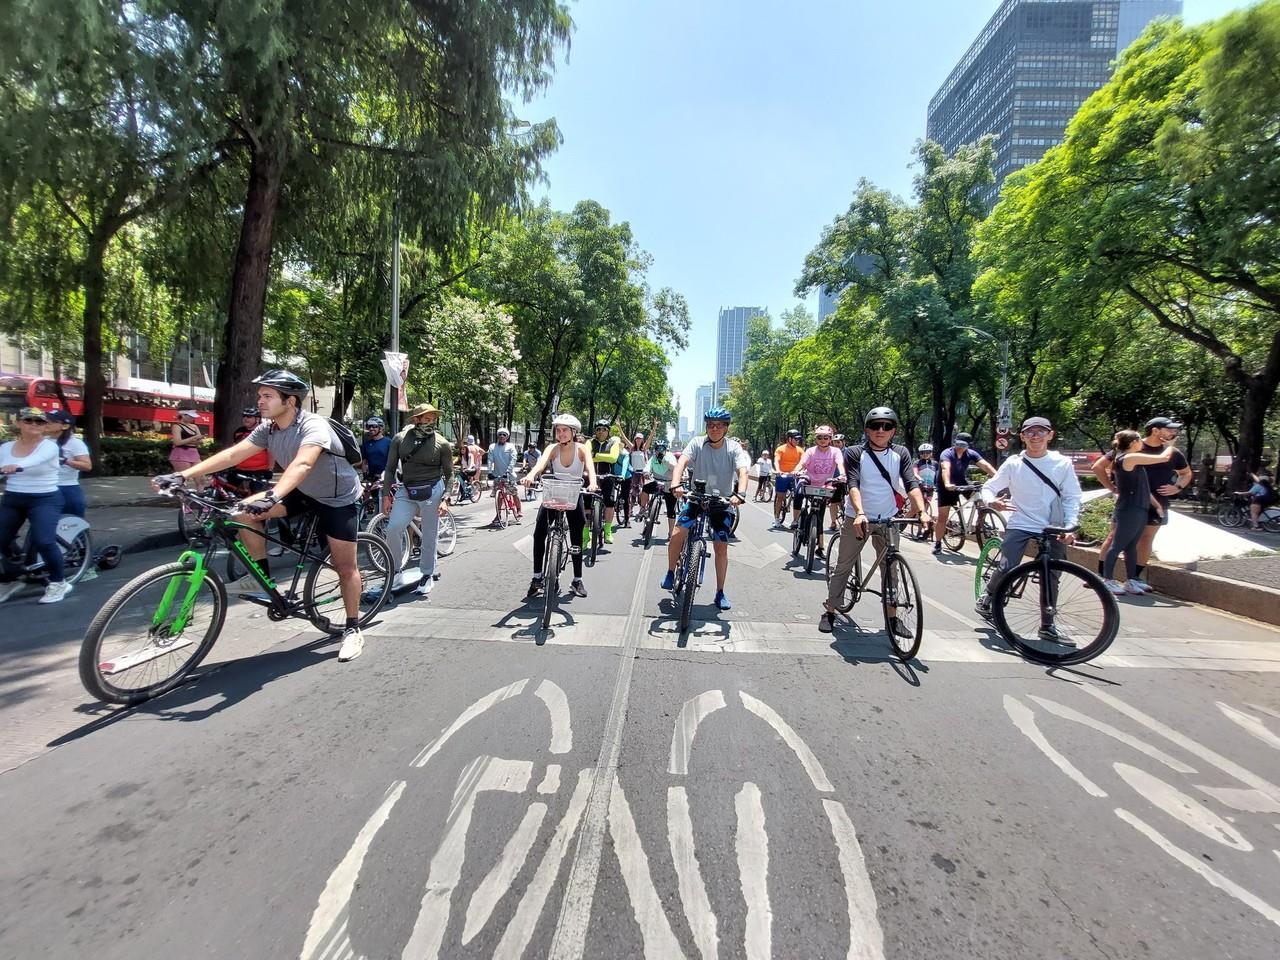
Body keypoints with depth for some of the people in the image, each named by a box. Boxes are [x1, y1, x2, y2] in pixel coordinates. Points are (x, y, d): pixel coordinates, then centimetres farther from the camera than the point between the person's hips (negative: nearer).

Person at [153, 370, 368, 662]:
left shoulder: (314, 426, -29)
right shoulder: (267, 429, -5)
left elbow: (302, 464, -45)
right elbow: (233, 454, -11)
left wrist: (272, 496, -59)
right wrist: (182, 475, -21)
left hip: (338, 499, -7)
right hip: (304, 493, 7)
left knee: (345, 567, -6)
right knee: (246, 511, -9)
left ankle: (353, 629, 9)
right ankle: (261, 575, 8)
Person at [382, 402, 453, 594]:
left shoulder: (442, 444, -2)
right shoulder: (400, 439, 3)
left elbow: (449, 474, 2)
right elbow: (390, 468, 8)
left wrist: (445, 499, -6)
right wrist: (386, 495, 4)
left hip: (432, 490, -2)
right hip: (406, 491, 2)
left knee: (429, 535, 3)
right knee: (393, 528, -11)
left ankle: (427, 576, 20)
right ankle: (395, 573, 8)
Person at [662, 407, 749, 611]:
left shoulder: (734, 448, -10)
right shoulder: (697, 443, -10)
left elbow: (742, 471, -24)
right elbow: (682, 462, -24)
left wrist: (740, 494, -43)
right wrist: (676, 484, -43)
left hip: (722, 503, 0)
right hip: (696, 497, 0)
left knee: (721, 547, 2)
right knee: (678, 534, -17)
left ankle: (720, 593, 17)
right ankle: (670, 573, 9)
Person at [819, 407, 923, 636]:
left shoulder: (900, 453, 1)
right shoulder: (855, 453, -7)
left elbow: (911, 483, -9)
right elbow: (853, 484, -19)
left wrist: (921, 510, -26)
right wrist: (860, 513, -34)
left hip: (888, 520, 3)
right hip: (858, 518, -2)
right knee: (843, 567, 4)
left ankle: (892, 618, 20)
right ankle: (829, 612, 15)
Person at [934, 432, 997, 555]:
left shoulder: (971, 453, -10)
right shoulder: (947, 453, -23)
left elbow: (985, 465, -22)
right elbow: (945, 468, -41)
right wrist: (947, 484, -58)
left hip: (962, 482, 4)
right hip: (946, 486, -4)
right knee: (942, 516, -5)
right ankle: (937, 544, 7)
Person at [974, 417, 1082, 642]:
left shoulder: (1062, 463, 0)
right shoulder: (1013, 464, -1)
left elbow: (1072, 498, 1)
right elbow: (988, 488, 1)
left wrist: (1069, 527, -11)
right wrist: (992, 501, -22)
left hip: (1053, 528, 2)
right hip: (1020, 525, -1)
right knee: (1006, 570, -16)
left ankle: (1047, 627, 20)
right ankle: (987, 594, 15)